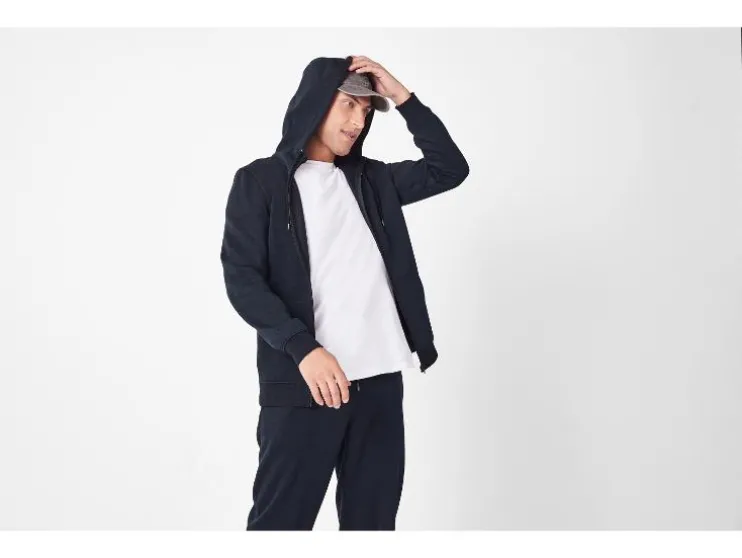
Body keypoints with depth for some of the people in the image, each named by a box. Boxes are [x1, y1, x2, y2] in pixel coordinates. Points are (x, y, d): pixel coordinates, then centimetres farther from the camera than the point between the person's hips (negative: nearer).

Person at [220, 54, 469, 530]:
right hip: (302, 383, -5)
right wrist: (303, 349, -17)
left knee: (373, 518, 9)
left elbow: (450, 169, 15)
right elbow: (242, 279, -6)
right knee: (281, 519, -2)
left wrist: (402, 96, 9)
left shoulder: (371, 178, 18)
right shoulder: (261, 180, 3)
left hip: (380, 379, 5)